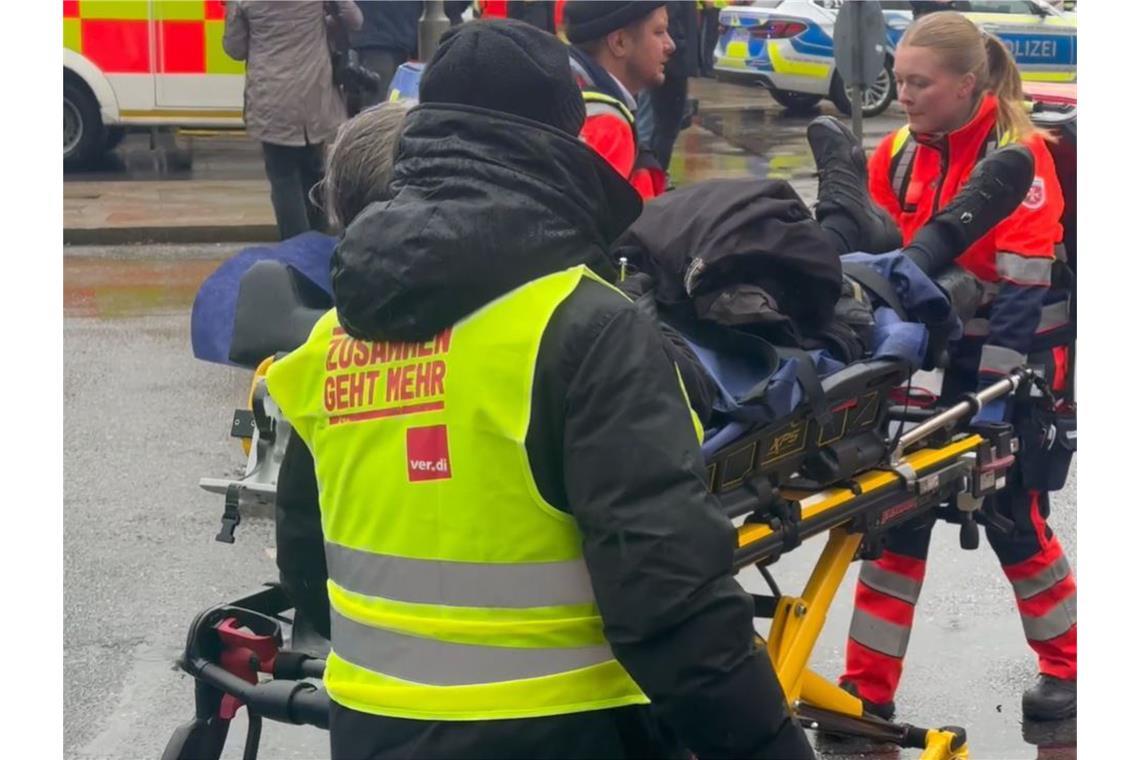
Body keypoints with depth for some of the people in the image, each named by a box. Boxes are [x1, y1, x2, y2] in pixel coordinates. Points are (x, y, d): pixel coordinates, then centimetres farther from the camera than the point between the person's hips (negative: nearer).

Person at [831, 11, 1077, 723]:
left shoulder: (1019, 154, -16)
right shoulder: (898, 156, 0)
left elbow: (1023, 288, -20)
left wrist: (993, 395, -24)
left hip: (1011, 361, -5)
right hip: (931, 353, 5)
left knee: (1013, 516, 4)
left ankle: (1069, 666, 26)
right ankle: (869, 688, 10)